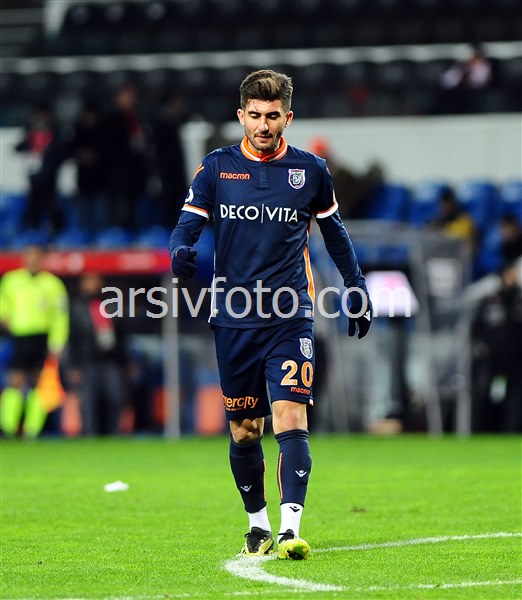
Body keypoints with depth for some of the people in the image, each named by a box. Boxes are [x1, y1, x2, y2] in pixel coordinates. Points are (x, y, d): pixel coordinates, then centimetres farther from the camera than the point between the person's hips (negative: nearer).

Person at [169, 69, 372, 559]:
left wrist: (357, 289, 20)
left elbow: (333, 231, 18)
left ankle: (290, 528, -23)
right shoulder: (216, 167, 3)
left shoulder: (310, 170, 5)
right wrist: (181, 251, -26)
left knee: (290, 418, -16)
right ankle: (257, 522, 28)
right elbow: (189, 222, -3)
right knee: (244, 431, 8)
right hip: (233, 319, 1)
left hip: (290, 317, -1)